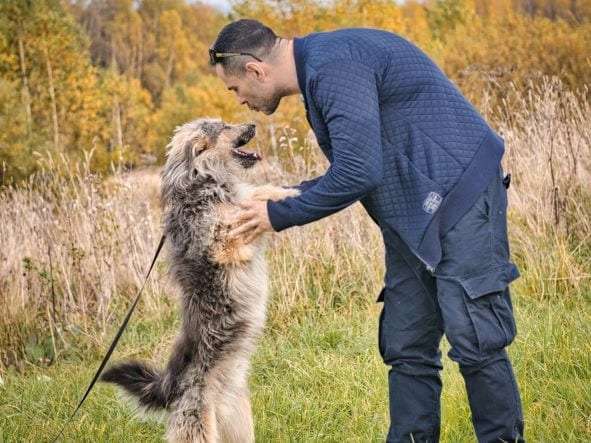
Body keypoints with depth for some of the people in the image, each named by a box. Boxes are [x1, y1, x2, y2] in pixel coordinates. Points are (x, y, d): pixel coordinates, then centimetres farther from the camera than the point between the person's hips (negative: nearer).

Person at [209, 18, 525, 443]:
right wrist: (281, 197, 15)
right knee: (406, 348, 7)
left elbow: (358, 174, -24)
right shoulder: (319, 67, 15)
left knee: (476, 343, -9)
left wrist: (280, 215, -12)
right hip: (414, 220, 10)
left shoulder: (333, 65, -18)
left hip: (459, 197, -10)